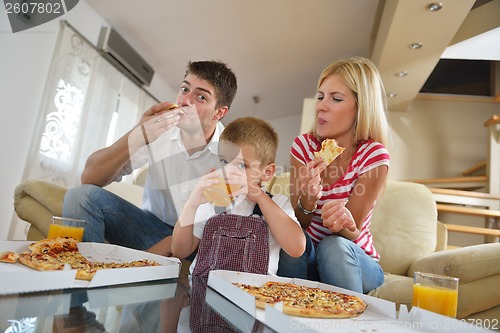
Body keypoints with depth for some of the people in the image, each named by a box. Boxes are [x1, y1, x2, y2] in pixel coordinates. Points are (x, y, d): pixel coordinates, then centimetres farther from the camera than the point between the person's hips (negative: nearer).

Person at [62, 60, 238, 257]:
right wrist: (139, 136, -31)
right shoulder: (157, 129, -11)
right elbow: (89, 178, -15)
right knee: (81, 195, -17)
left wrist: (161, 250, -27)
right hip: (155, 227, 2)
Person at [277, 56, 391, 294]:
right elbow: (297, 226, -10)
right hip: (307, 257, 2)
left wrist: (342, 223, -42)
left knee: (334, 246, -33)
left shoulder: (373, 156, -18)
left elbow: (351, 235, -17)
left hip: (357, 263, -1)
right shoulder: (304, 146, -10)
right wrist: (307, 201, -34)